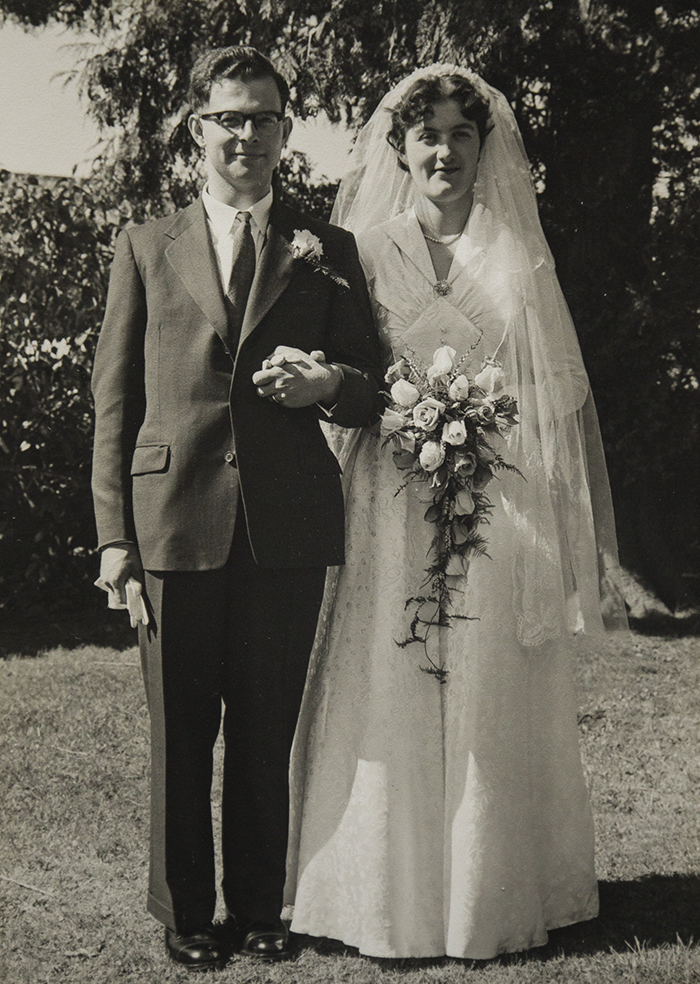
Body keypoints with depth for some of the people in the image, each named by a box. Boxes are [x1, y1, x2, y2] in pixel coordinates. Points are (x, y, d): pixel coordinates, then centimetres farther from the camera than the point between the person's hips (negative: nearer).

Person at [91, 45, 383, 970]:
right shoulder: (146, 248, 10)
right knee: (180, 731, 7)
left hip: (288, 528, 0)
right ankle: (185, 911, 23)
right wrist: (114, 533, 0)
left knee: (269, 730, 9)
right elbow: (114, 399, 7)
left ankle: (259, 906, 25)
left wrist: (328, 383, -13)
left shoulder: (328, 252, 11)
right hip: (175, 522, 0)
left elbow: (374, 390, 11)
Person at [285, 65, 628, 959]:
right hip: (394, 512, 0)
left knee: (496, 712, 5)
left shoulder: (522, 261, 8)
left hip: (506, 518, 1)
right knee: (391, 707, 1)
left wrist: (589, 548, 2)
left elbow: (565, 401, 6)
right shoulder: (364, 255, 6)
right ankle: (393, 898, 15)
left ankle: (494, 897, 20)